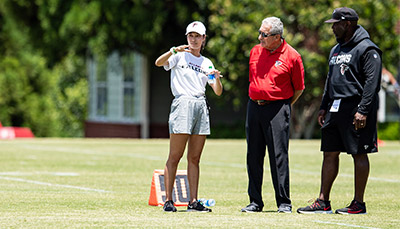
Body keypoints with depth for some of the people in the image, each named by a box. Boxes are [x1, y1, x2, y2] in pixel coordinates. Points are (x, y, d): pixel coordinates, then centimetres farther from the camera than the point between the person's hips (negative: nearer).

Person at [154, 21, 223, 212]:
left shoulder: (206, 63, 18)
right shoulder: (179, 56, 5)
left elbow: (218, 92, 14)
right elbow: (158, 63, -14)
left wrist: (217, 78, -7)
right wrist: (174, 50, -29)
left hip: (201, 106, 5)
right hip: (182, 104, -5)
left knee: (194, 158, 4)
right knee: (175, 156, -7)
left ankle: (193, 201, 5)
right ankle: (168, 200, -7)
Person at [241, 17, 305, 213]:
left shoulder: (292, 56, -5)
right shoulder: (255, 51, 10)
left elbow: (298, 88, 3)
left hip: (277, 108, -5)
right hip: (254, 107, 5)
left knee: (279, 156, -7)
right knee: (254, 156, 5)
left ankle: (283, 202, -3)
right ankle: (255, 202, 11)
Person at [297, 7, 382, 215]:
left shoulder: (367, 49, -8)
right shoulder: (336, 50, 19)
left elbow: (372, 82, -15)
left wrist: (363, 110, -22)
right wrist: (324, 107, 17)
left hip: (355, 109, -9)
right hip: (334, 109, 9)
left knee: (359, 154, -3)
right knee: (330, 154, 7)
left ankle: (358, 204, 1)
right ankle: (323, 202, 10)